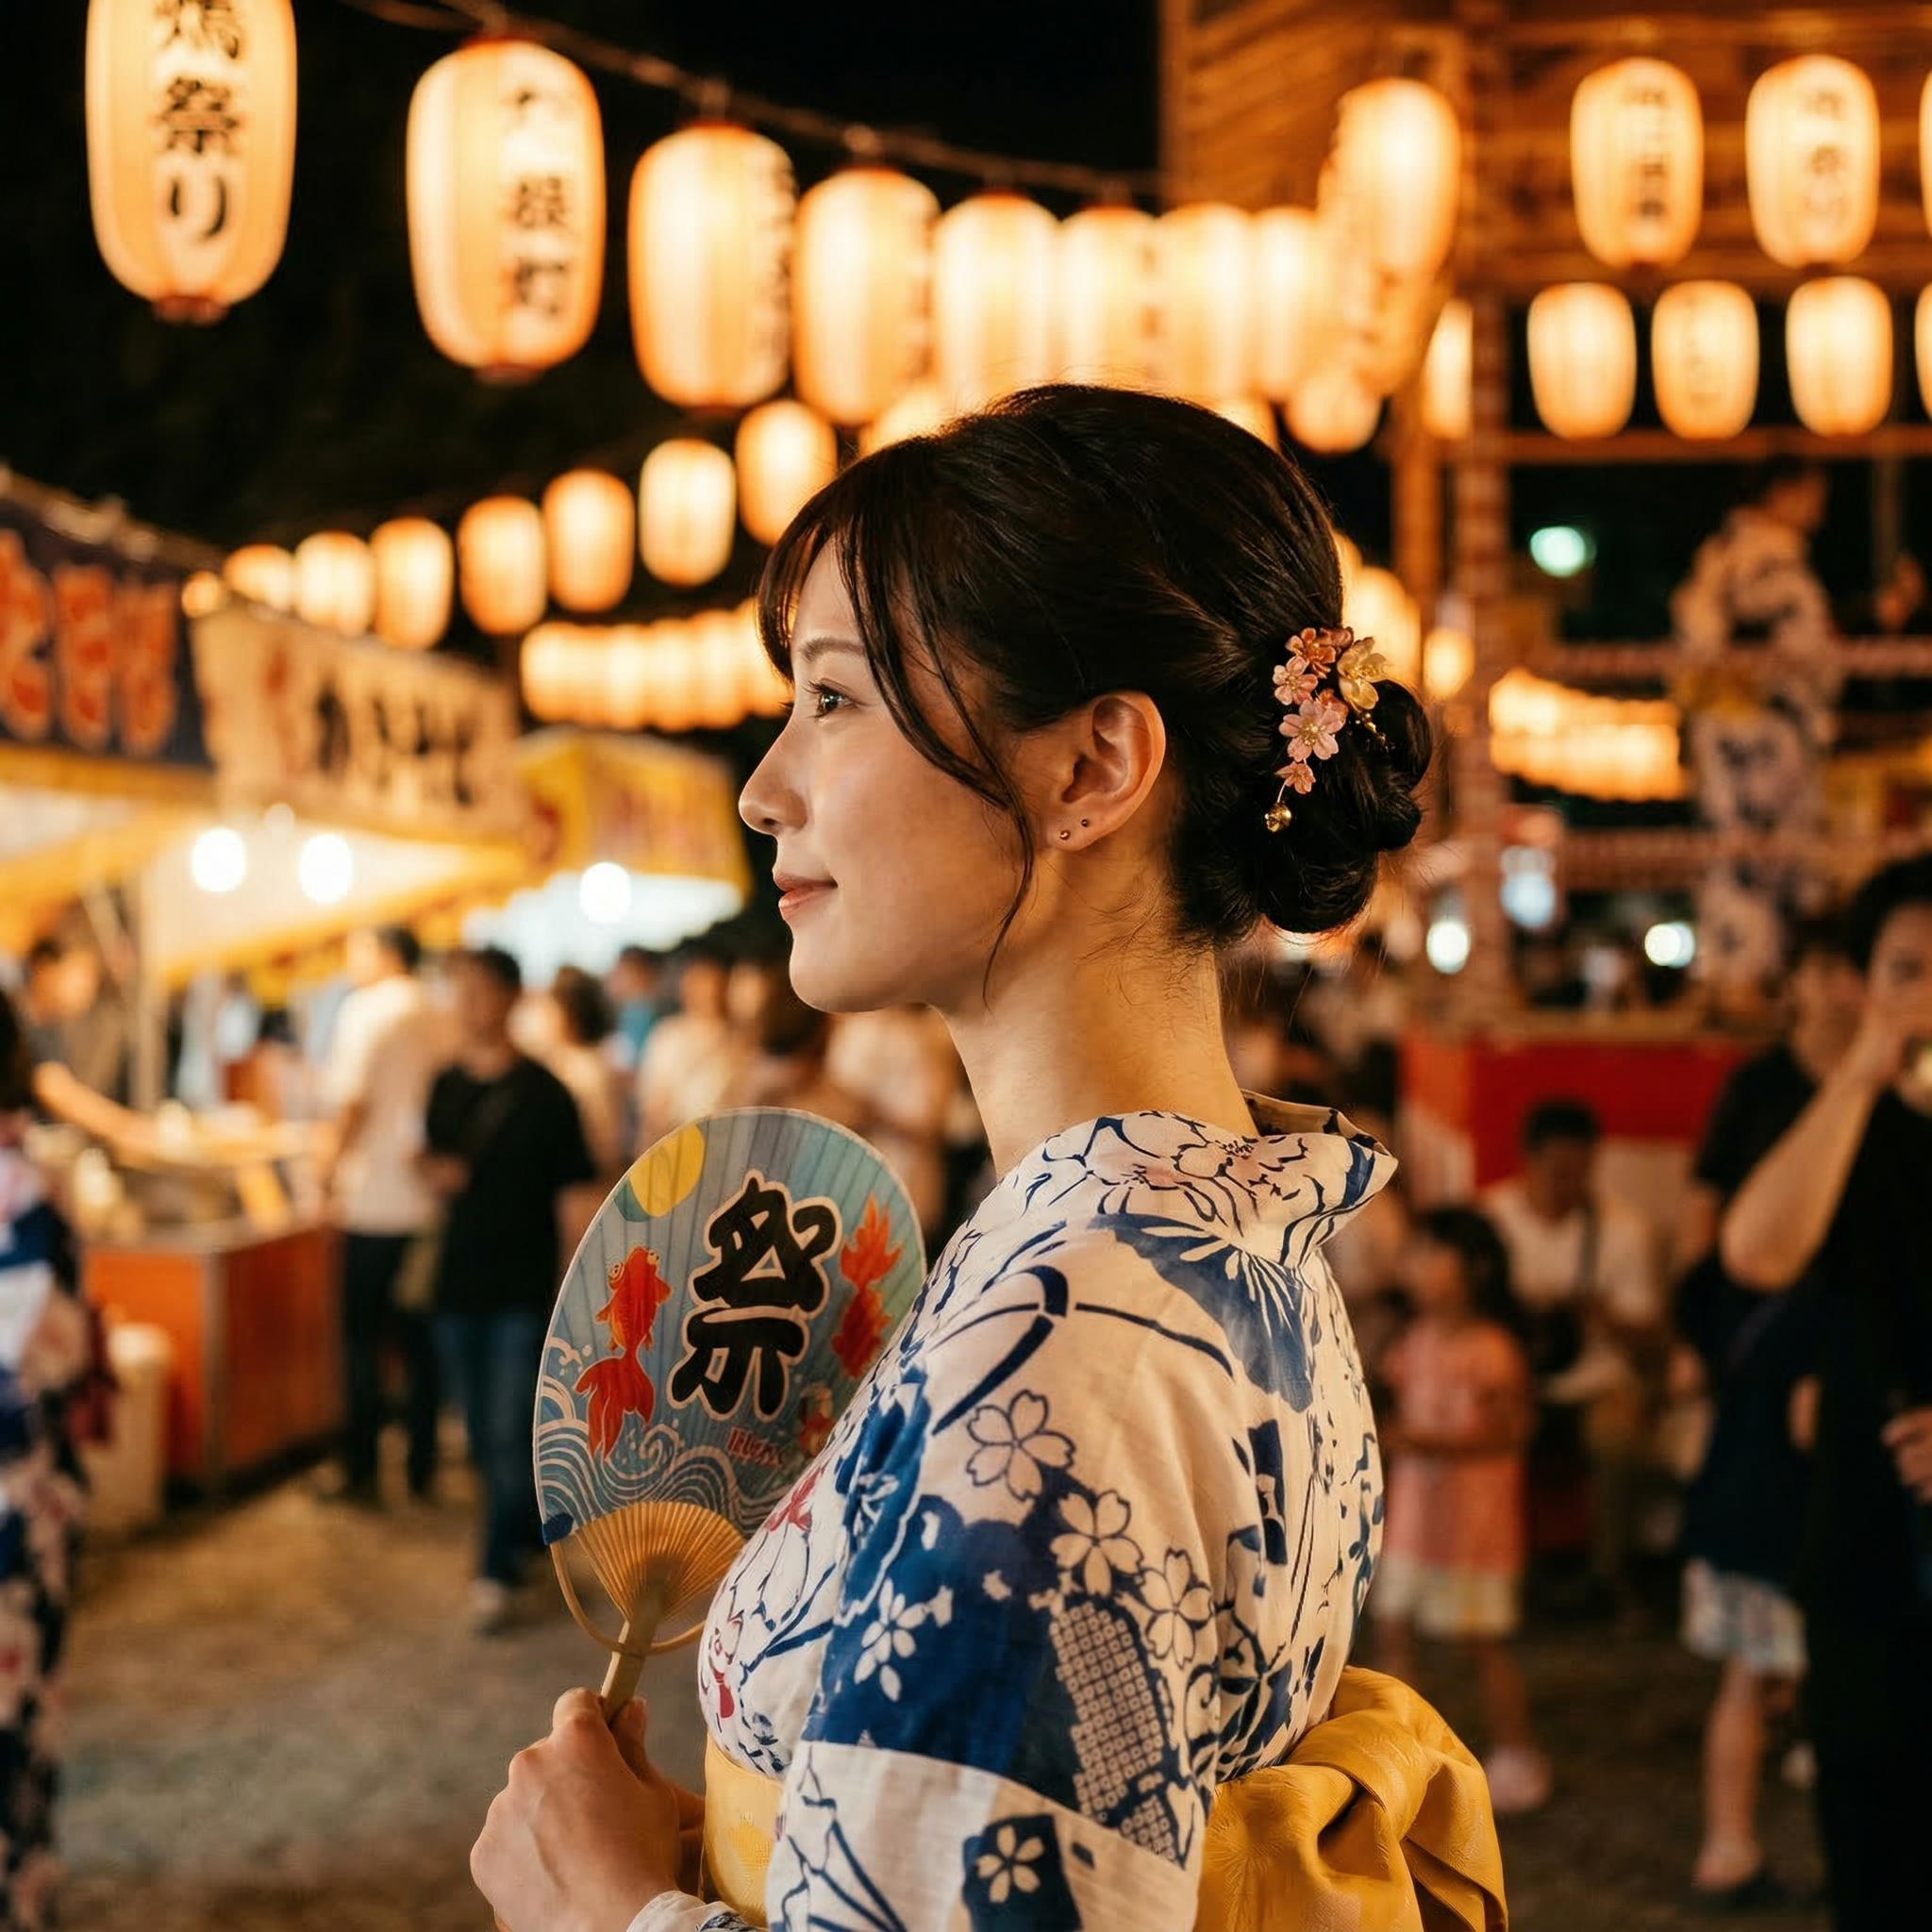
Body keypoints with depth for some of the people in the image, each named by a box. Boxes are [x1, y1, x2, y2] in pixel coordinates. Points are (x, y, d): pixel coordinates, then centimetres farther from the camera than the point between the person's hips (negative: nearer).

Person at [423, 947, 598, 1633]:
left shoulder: (542, 1093, -10)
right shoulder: (447, 1086, 5)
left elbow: (576, 1195, -9)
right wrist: (434, 1171, -5)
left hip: (523, 1291, -5)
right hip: (459, 1284, 6)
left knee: (510, 1435, -6)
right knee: (483, 1435, 13)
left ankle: (497, 1572, 1)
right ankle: (528, 1530, 31)